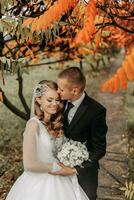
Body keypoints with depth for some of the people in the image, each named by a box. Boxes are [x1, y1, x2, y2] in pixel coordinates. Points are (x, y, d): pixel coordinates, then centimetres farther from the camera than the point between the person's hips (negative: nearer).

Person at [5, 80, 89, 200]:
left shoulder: (57, 123, 2)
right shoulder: (34, 124, -19)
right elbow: (29, 164, -23)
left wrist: (66, 167, -5)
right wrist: (58, 168, -14)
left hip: (58, 180, 7)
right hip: (39, 183, -6)